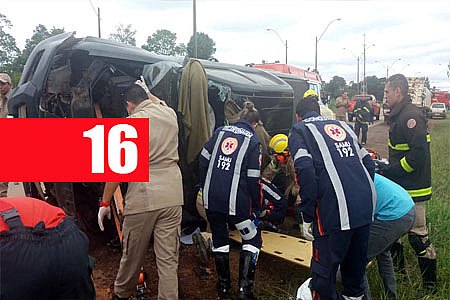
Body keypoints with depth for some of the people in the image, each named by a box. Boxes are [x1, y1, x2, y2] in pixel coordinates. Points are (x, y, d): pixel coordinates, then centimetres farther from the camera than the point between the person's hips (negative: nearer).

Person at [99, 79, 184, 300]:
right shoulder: (170, 114, 9)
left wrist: (105, 202, -1)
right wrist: (147, 92, 52)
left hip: (143, 198, -3)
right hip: (172, 196, 4)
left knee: (132, 254, 17)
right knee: (168, 258, 7)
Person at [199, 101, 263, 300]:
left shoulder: (220, 131, 9)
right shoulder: (252, 140, -1)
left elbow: (203, 161, 7)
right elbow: (253, 179, -4)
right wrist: (257, 208, 6)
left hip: (211, 199, 4)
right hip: (236, 201, -4)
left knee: (219, 239, 21)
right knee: (252, 240, 16)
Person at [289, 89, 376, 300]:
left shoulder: (300, 130, 6)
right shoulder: (341, 125, 23)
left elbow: (306, 171, -12)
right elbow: (368, 163, 17)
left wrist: (307, 216, -7)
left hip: (335, 211, -7)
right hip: (367, 206, 7)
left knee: (324, 269, 8)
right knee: (356, 262, 24)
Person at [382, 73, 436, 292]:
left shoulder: (411, 116, -18)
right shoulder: (399, 115, 14)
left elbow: (418, 153, -26)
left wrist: (391, 171, -21)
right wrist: (387, 166, 10)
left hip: (412, 188, -10)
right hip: (399, 186, 10)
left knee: (417, 234, 0)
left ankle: (430, 284, 16)